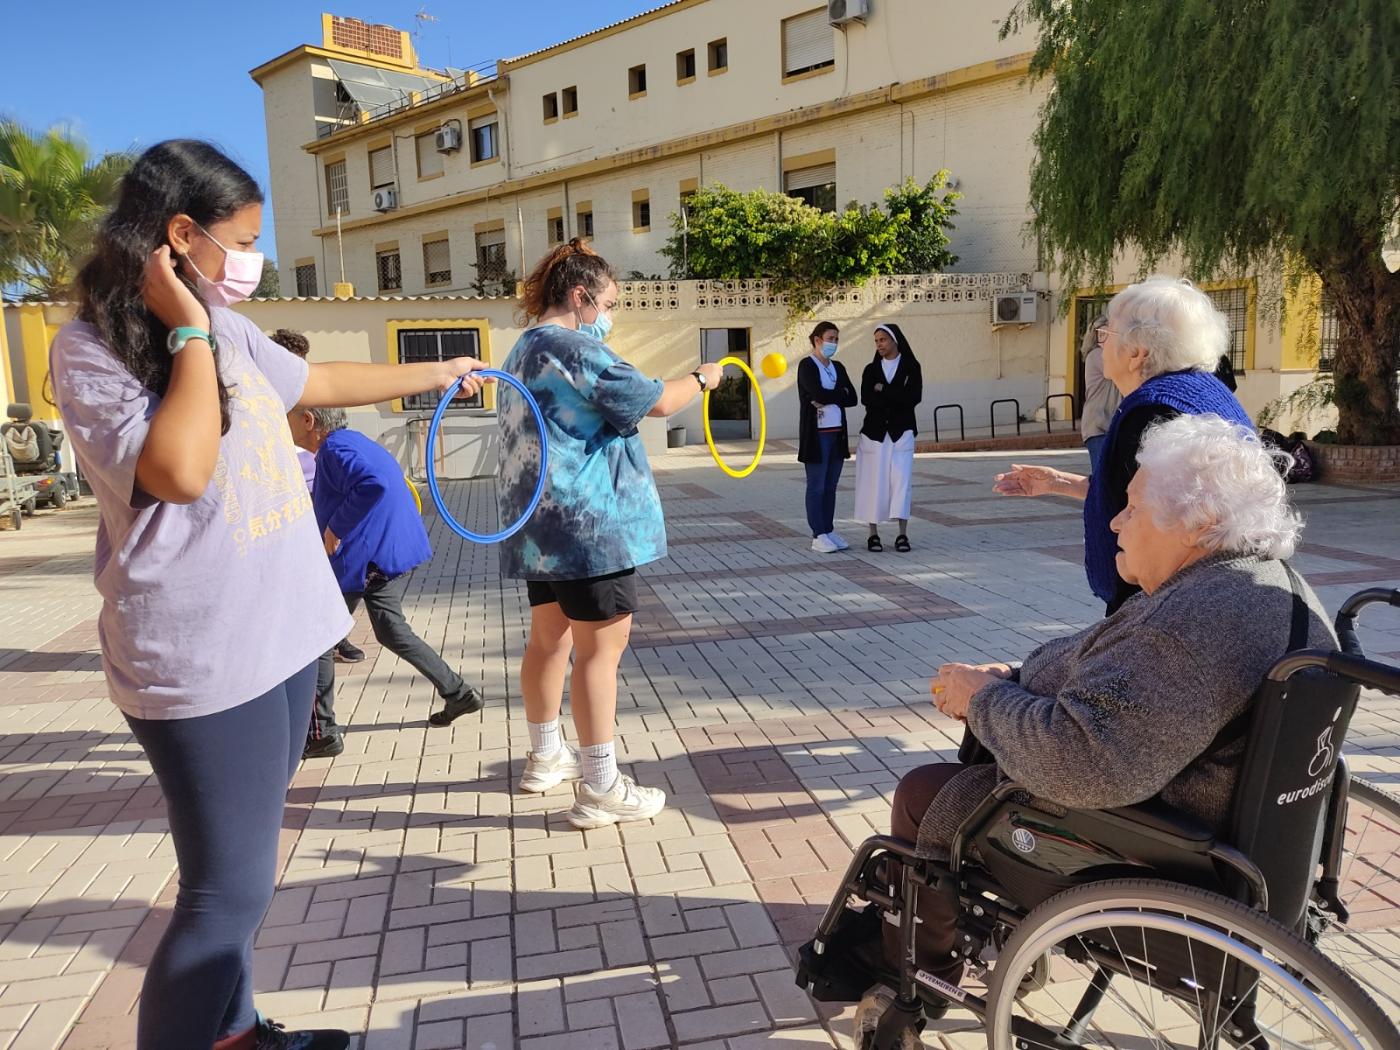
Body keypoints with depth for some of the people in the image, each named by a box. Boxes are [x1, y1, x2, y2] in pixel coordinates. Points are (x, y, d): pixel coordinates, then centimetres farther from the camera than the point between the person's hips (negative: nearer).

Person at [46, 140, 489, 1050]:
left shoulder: (225, 328, 10)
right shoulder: (90, 350, -12)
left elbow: (320, 381, 25)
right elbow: (181, 471, -27)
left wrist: (439, 372, 32)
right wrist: (189, 336, -17)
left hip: (283, 635, 8)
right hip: (201, 660, -8)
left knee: (244, 867, 19)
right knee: (232, 888, -3)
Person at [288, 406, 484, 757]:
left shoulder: (335, 449, -17)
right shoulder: (353, 441, 14)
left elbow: (374, 483, -36)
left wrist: (335, 528, -26)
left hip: (365, 557, -10)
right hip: (395, 551, 10)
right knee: (391, 631, 22)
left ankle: (322, 734, 11)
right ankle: (458, 694, 24)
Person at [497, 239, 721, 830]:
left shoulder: (524, 350, 17)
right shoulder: (575, 348, -13)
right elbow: (656, 402, -12)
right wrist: (701, 379, 5)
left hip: (540, 524, 10)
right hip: (588, 522, -10)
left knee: (550, 637, 18)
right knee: (601, 648, -6)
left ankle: (545, 757, 31)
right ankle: (600, 789, 0)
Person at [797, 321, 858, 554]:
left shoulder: (838, 367, 14)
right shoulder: (806, 365, -5)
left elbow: (852, 398, 4)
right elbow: (818, 394, -20)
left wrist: (828, 399, -11)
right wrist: (840, 393, -5)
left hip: (837, 433, 6)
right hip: (816, 434, -6)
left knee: (831, 486, 10)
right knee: (817, 487, -1)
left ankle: (829, 531, 16)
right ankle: (818, 536, 3)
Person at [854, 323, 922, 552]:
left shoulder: (911, 367, 4)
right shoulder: (871, 370, 9)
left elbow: (915, 397, -11)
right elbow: (866, 399, -7)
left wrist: (883, 390, -9)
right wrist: (898, 395, -10)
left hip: (901, 432, -1)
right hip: (874, 432, 2)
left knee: (900, 481, -6)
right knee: (874, 482, -1)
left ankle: (902, 534, -3)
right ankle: (874, 533, 4)